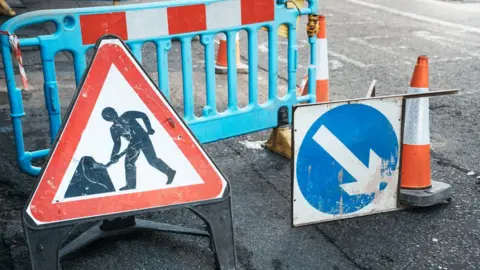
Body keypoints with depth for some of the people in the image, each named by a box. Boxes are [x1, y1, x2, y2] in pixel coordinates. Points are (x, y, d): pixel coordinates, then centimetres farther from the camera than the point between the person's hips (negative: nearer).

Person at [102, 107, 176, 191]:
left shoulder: (127, 116, -1)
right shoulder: (113, 129, 11)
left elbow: (143, 116, 1)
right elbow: (117, 143, 13)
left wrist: (149, 129, -6)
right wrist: (114, 155, -3)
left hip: (143, 138, -6)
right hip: (134, 143, 6)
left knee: (152, 160, -16)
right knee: (129, 162, 1)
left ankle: (169, 172, -11)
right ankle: (131, 185, 13)